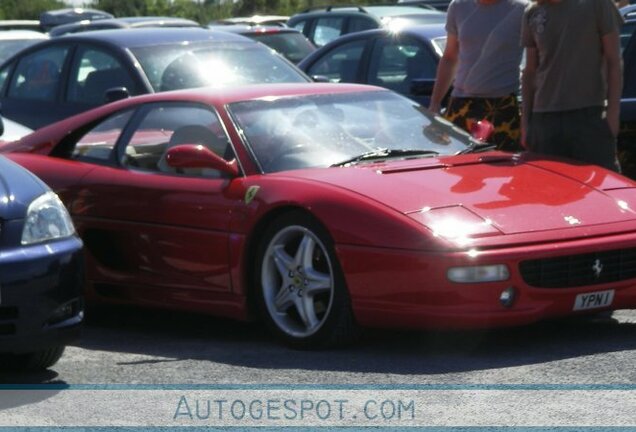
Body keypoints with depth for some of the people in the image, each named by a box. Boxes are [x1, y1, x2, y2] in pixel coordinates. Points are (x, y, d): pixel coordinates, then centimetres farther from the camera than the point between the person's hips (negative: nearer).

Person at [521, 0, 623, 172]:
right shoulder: (533, 14, 11)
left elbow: (614, 62, 1)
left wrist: (613, 112, -7)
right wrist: (525, 119, 12)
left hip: (589, 114, -4)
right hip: (544, 117, 4)